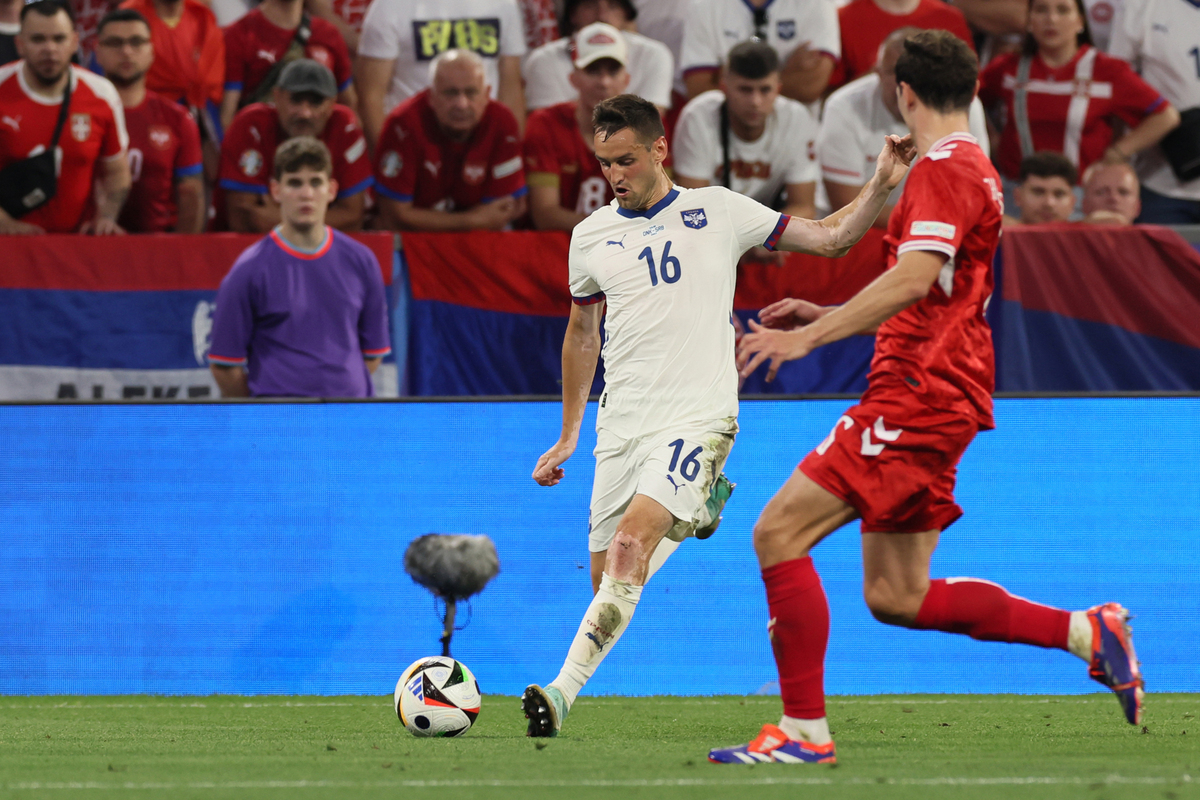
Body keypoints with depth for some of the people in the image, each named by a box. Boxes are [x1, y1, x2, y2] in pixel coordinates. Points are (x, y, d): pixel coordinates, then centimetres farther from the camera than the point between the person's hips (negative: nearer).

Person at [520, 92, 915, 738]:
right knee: (607, 579, -5)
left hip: (697, 417, -4)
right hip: (622, 426, 4)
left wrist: (881, 186, -7)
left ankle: (564, 690, -28)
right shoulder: (591, 238, 12)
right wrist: (568, 436, 25)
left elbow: (830, 237, 8)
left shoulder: (717, 211, 4)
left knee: (631, 544, -24)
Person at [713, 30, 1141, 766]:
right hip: (933, 398, 10)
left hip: (919, 397, -10)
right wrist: (823, 316, 25)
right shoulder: (973, 169, 22)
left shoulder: (945, 168, -10)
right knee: (896, 596, 9)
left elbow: (916, 277, -25)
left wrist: (810, 336, -27)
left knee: (780, 532, -11)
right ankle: (1088, 632, 11)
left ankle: (805, 730, -12)